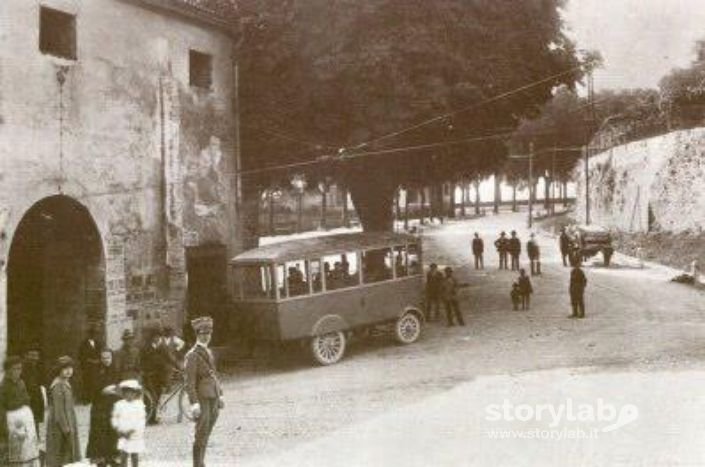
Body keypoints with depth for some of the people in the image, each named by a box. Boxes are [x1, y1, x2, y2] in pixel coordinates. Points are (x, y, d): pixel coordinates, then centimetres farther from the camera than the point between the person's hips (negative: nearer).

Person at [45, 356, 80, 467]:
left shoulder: (65, 384, 10)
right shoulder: (58, 386, -19)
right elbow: (58, 411, -21)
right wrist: (66, 429, -20)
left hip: (67, 424, 10)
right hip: (59, 428, -10)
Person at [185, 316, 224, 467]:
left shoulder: (209, 352, 15)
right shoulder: (192, 355, -11)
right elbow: (189, 382, -14)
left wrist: (220, 395, 18)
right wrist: (194, 403, -20)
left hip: (213, 398, 8)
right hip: (202, 399, -8)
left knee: (206, 435, 13)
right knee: (201, 435, -4)